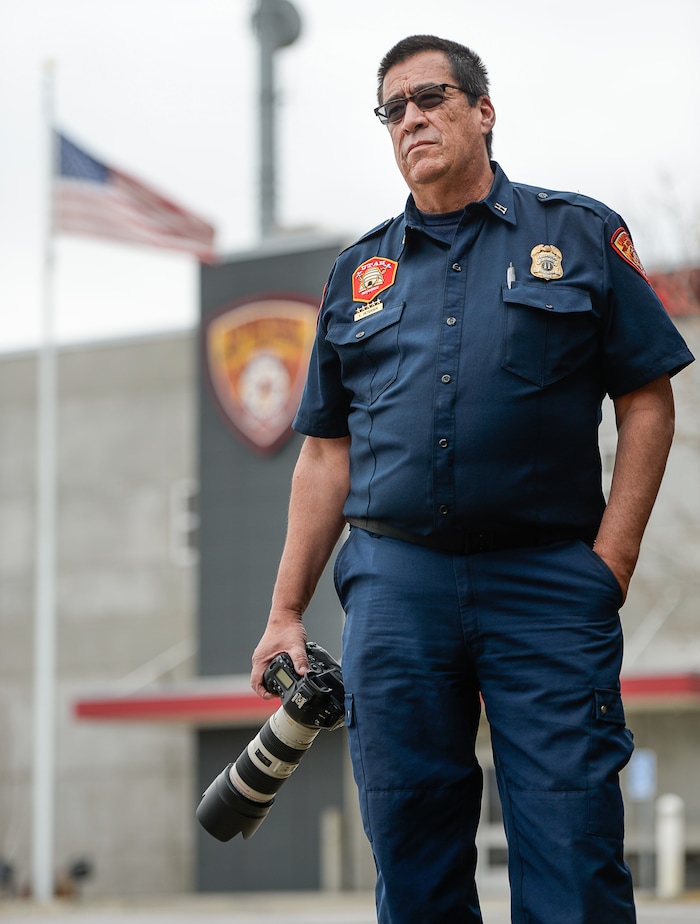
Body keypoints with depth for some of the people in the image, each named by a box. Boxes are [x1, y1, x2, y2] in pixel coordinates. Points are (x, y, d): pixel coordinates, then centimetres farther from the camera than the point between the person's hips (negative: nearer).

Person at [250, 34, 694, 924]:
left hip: (548, 583, -3)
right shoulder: (359, 273, 17)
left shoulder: (579, 234, 8)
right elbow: (327, 452, 17)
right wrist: (286, 611, 10)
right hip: (394, 578, 3)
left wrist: (611, 559, -6)